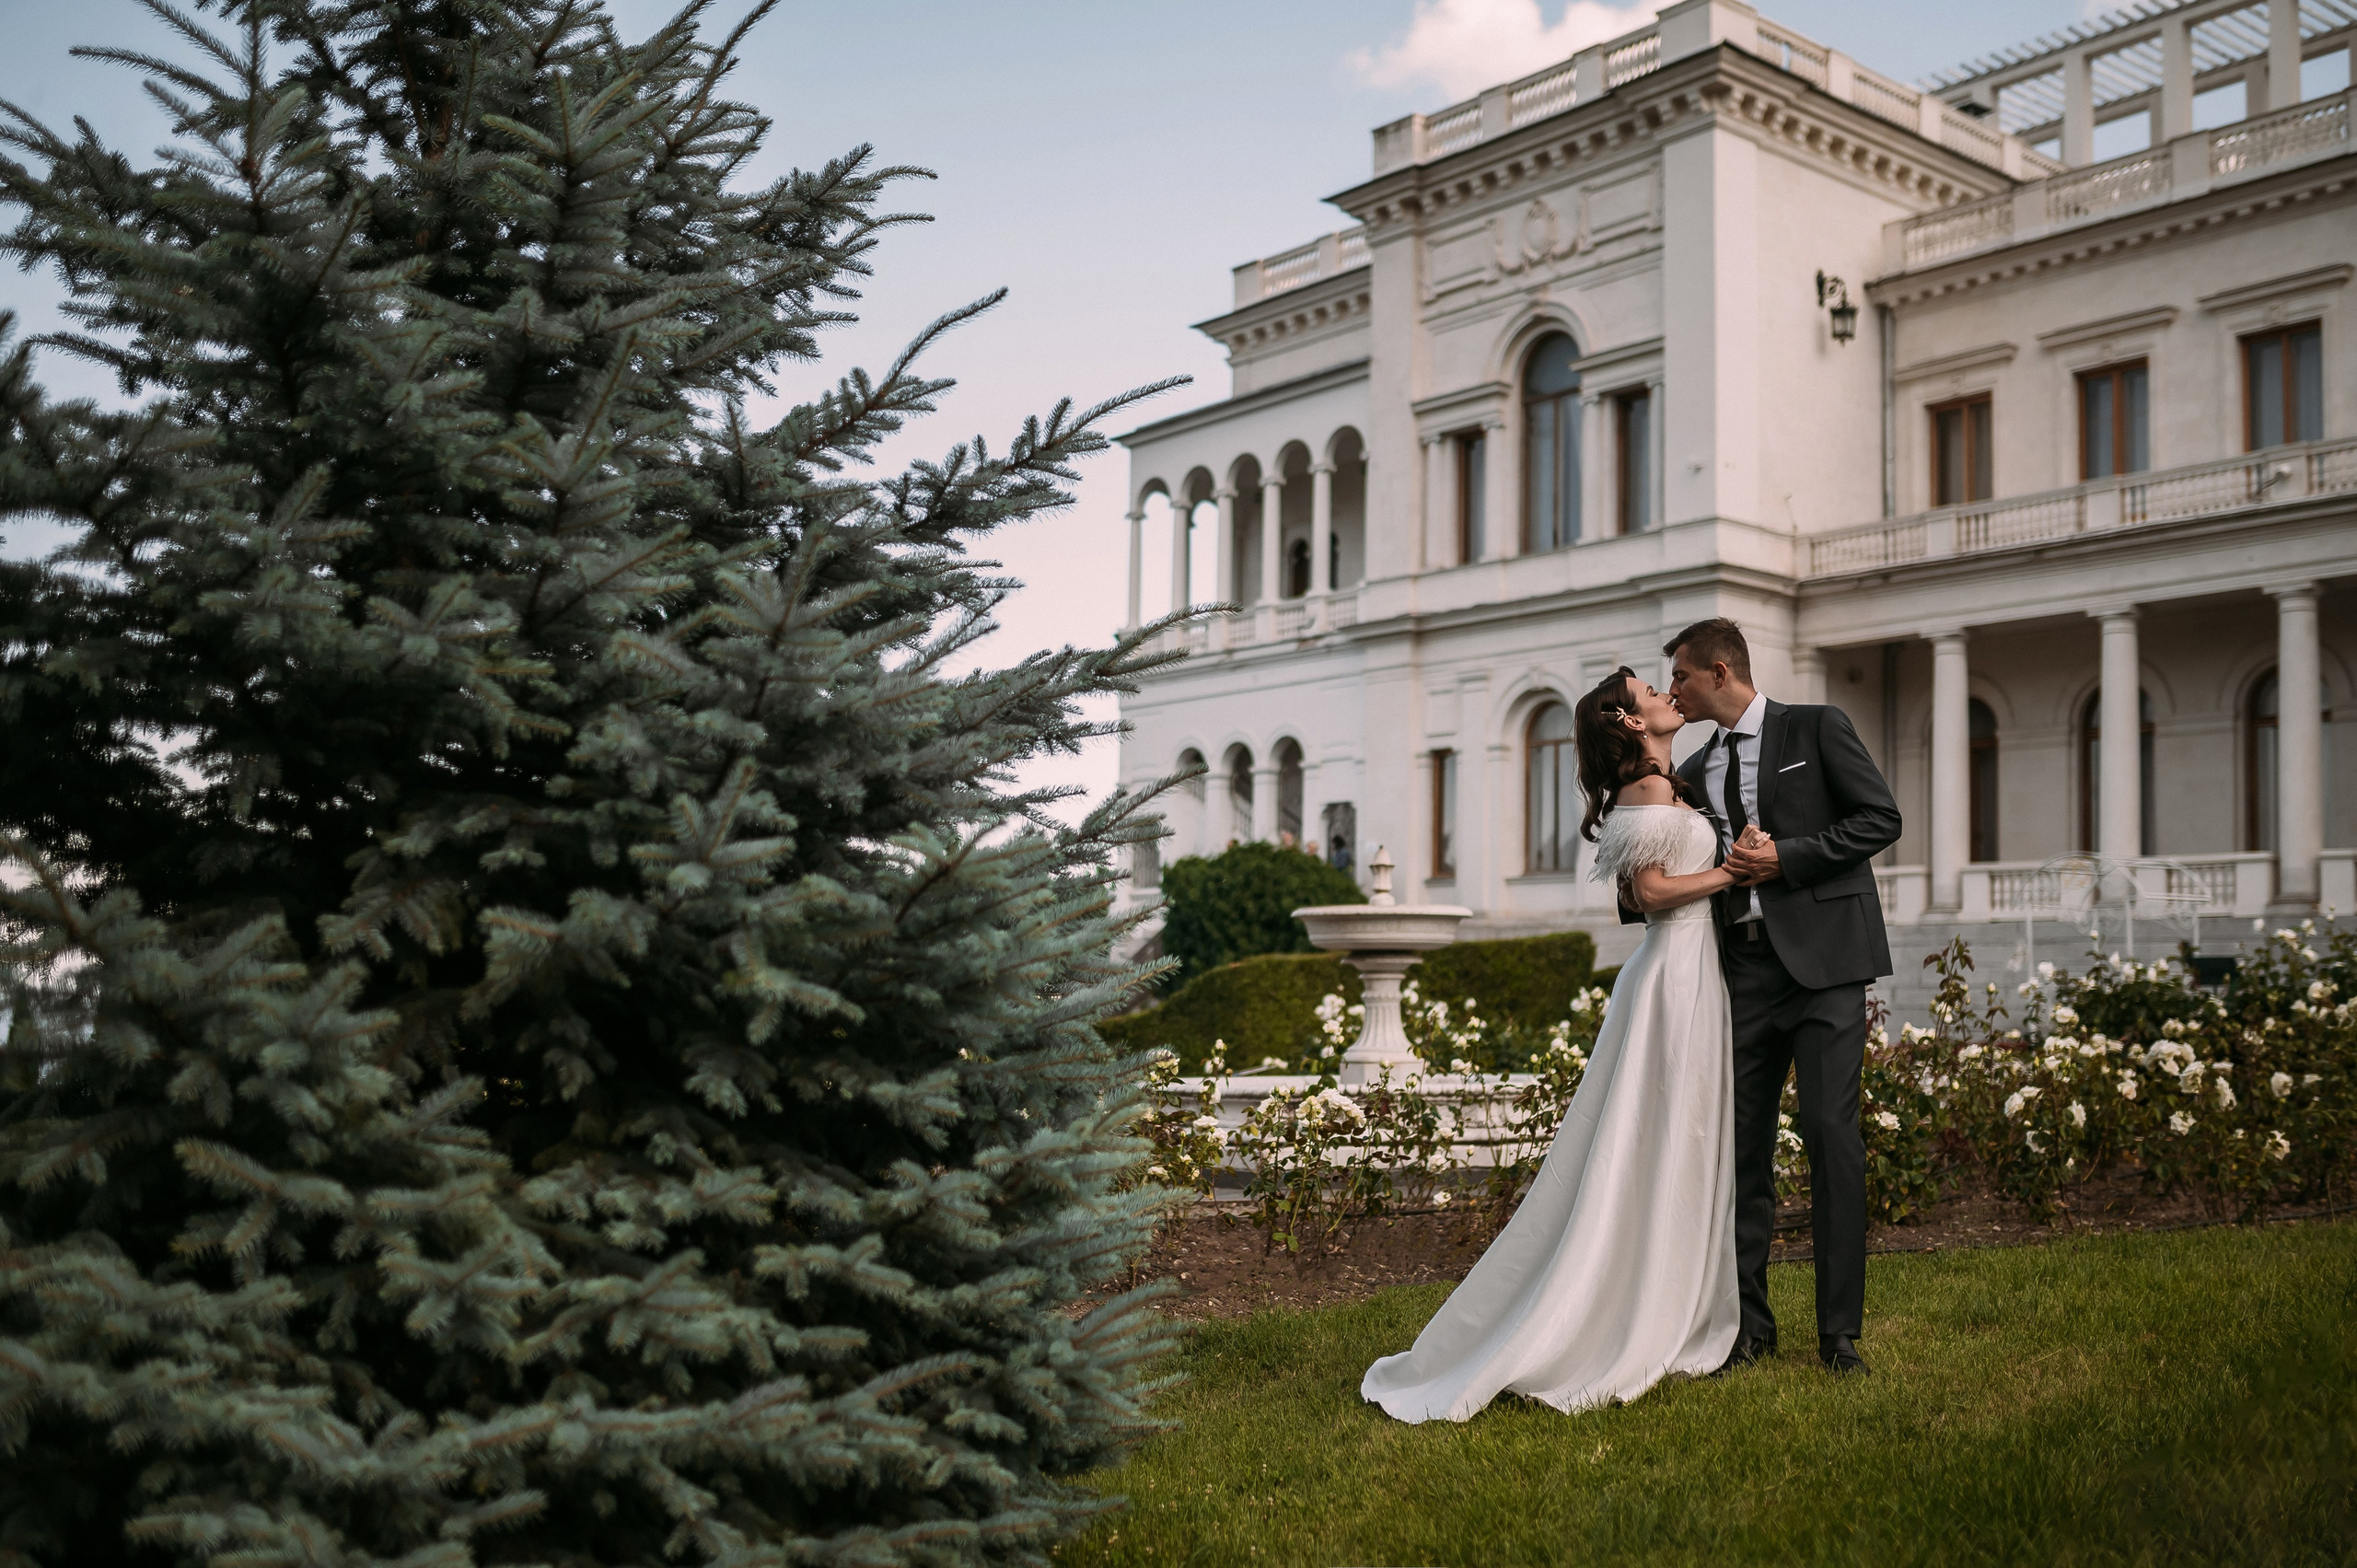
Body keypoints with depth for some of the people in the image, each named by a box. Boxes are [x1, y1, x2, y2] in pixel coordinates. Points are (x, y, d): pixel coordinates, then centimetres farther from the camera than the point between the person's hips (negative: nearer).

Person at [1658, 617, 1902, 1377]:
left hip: (1823, 961, -5)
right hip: (1742, 966, 5)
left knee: (1832, 1137, -8)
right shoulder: (1695, 772, 18)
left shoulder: (1816, 728, 3)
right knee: (1741, 1143, 5)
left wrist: (1787, 856, -11)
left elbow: (1881, 817, -4)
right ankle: (1748, 1325, 15)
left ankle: (1841, 1332, 0)